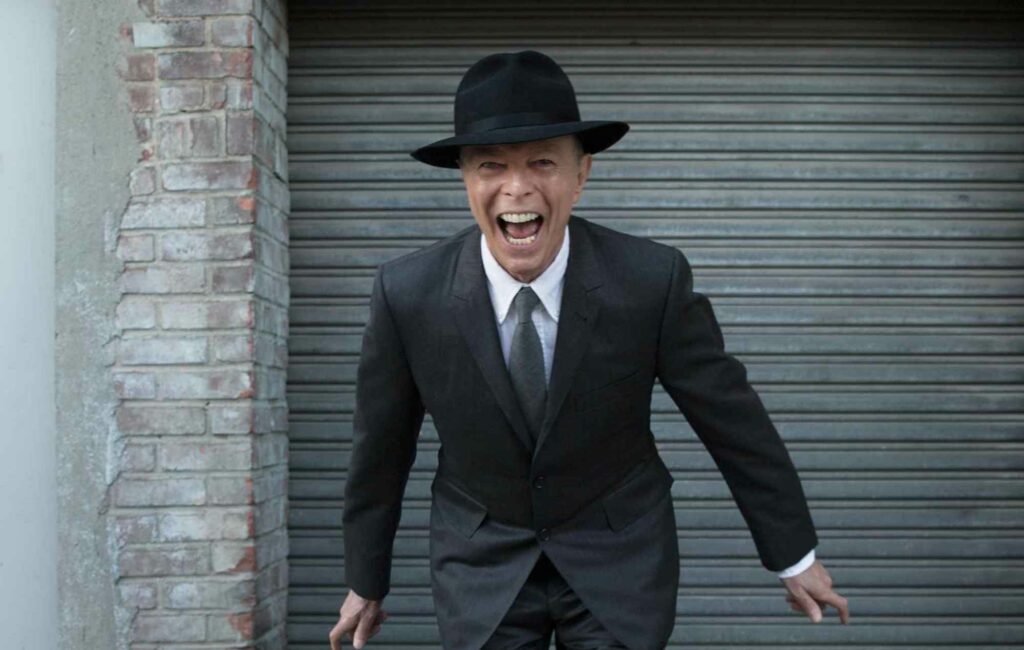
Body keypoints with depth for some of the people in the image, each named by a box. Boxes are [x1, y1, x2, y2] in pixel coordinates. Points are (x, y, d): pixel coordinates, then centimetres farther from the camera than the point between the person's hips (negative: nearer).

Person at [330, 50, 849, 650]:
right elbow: (379, 448, -3)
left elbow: (733, 418, -8)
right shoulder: (407, 294, -17)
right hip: (481, 565, 1)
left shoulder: (654, 280, -20)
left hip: (621, 560, 0)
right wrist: (365, 582, 9)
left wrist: (796, 555, 2)